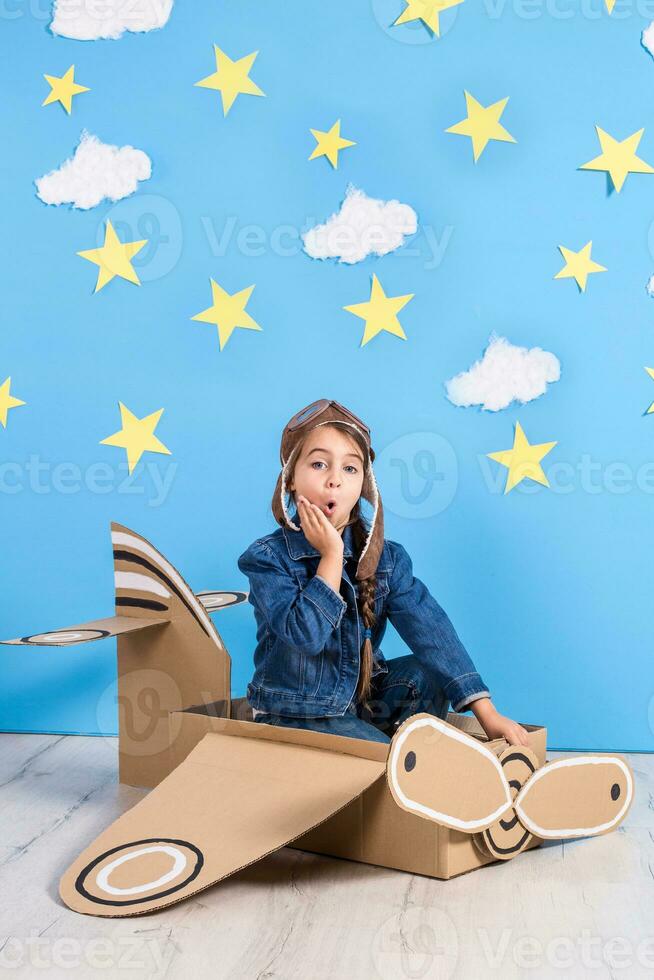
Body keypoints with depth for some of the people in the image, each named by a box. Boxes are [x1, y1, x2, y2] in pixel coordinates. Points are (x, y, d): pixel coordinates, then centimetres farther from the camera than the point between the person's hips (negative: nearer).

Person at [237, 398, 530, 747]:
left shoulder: (385, 556, -4)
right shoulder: (267, 558, -15)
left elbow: (429, 627, -15)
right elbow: (305, 634, -28)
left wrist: (486, 713, -21)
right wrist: (331, 555, -24)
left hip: (363, 694, 5)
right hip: (295, 713, -5)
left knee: (430, 675, -16)